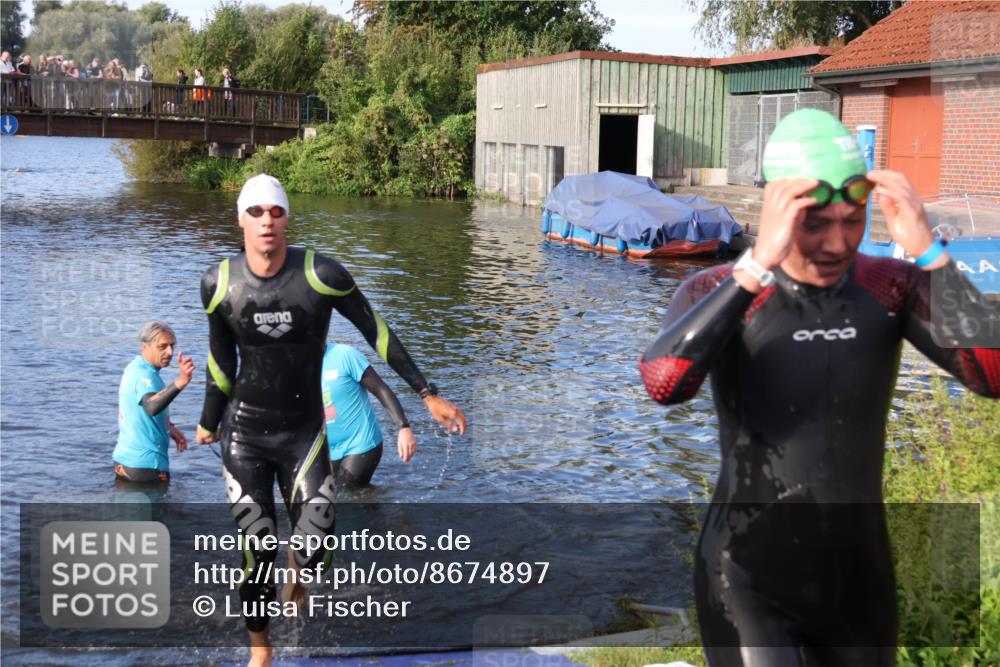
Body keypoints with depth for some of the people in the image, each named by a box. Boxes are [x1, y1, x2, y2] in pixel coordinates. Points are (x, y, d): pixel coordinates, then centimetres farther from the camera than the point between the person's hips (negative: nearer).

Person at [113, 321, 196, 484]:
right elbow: (152, 407, -44)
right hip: (146, 466, -10)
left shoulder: (135, 367, 9)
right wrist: (180, 382, -58)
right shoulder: (144, 375, -23)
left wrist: (170, 429, 20)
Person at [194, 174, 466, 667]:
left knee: (315, 552, -6)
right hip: (244, 432, 1)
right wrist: (209, 423, 19)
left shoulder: (322, 275, -16)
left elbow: (376, 333, -5)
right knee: (255, 553, 0)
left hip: (304, 431, -1)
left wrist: (428, 395, -5)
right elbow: (220, 360, 8)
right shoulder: (219, 283, -7)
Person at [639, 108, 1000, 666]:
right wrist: (759, 262, -40)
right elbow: (664, 384, -36)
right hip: (752, 586, -4)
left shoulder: (893, 285, -6)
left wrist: (928, 250, -29)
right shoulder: (716, 292, -14)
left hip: (861, 585, 4)